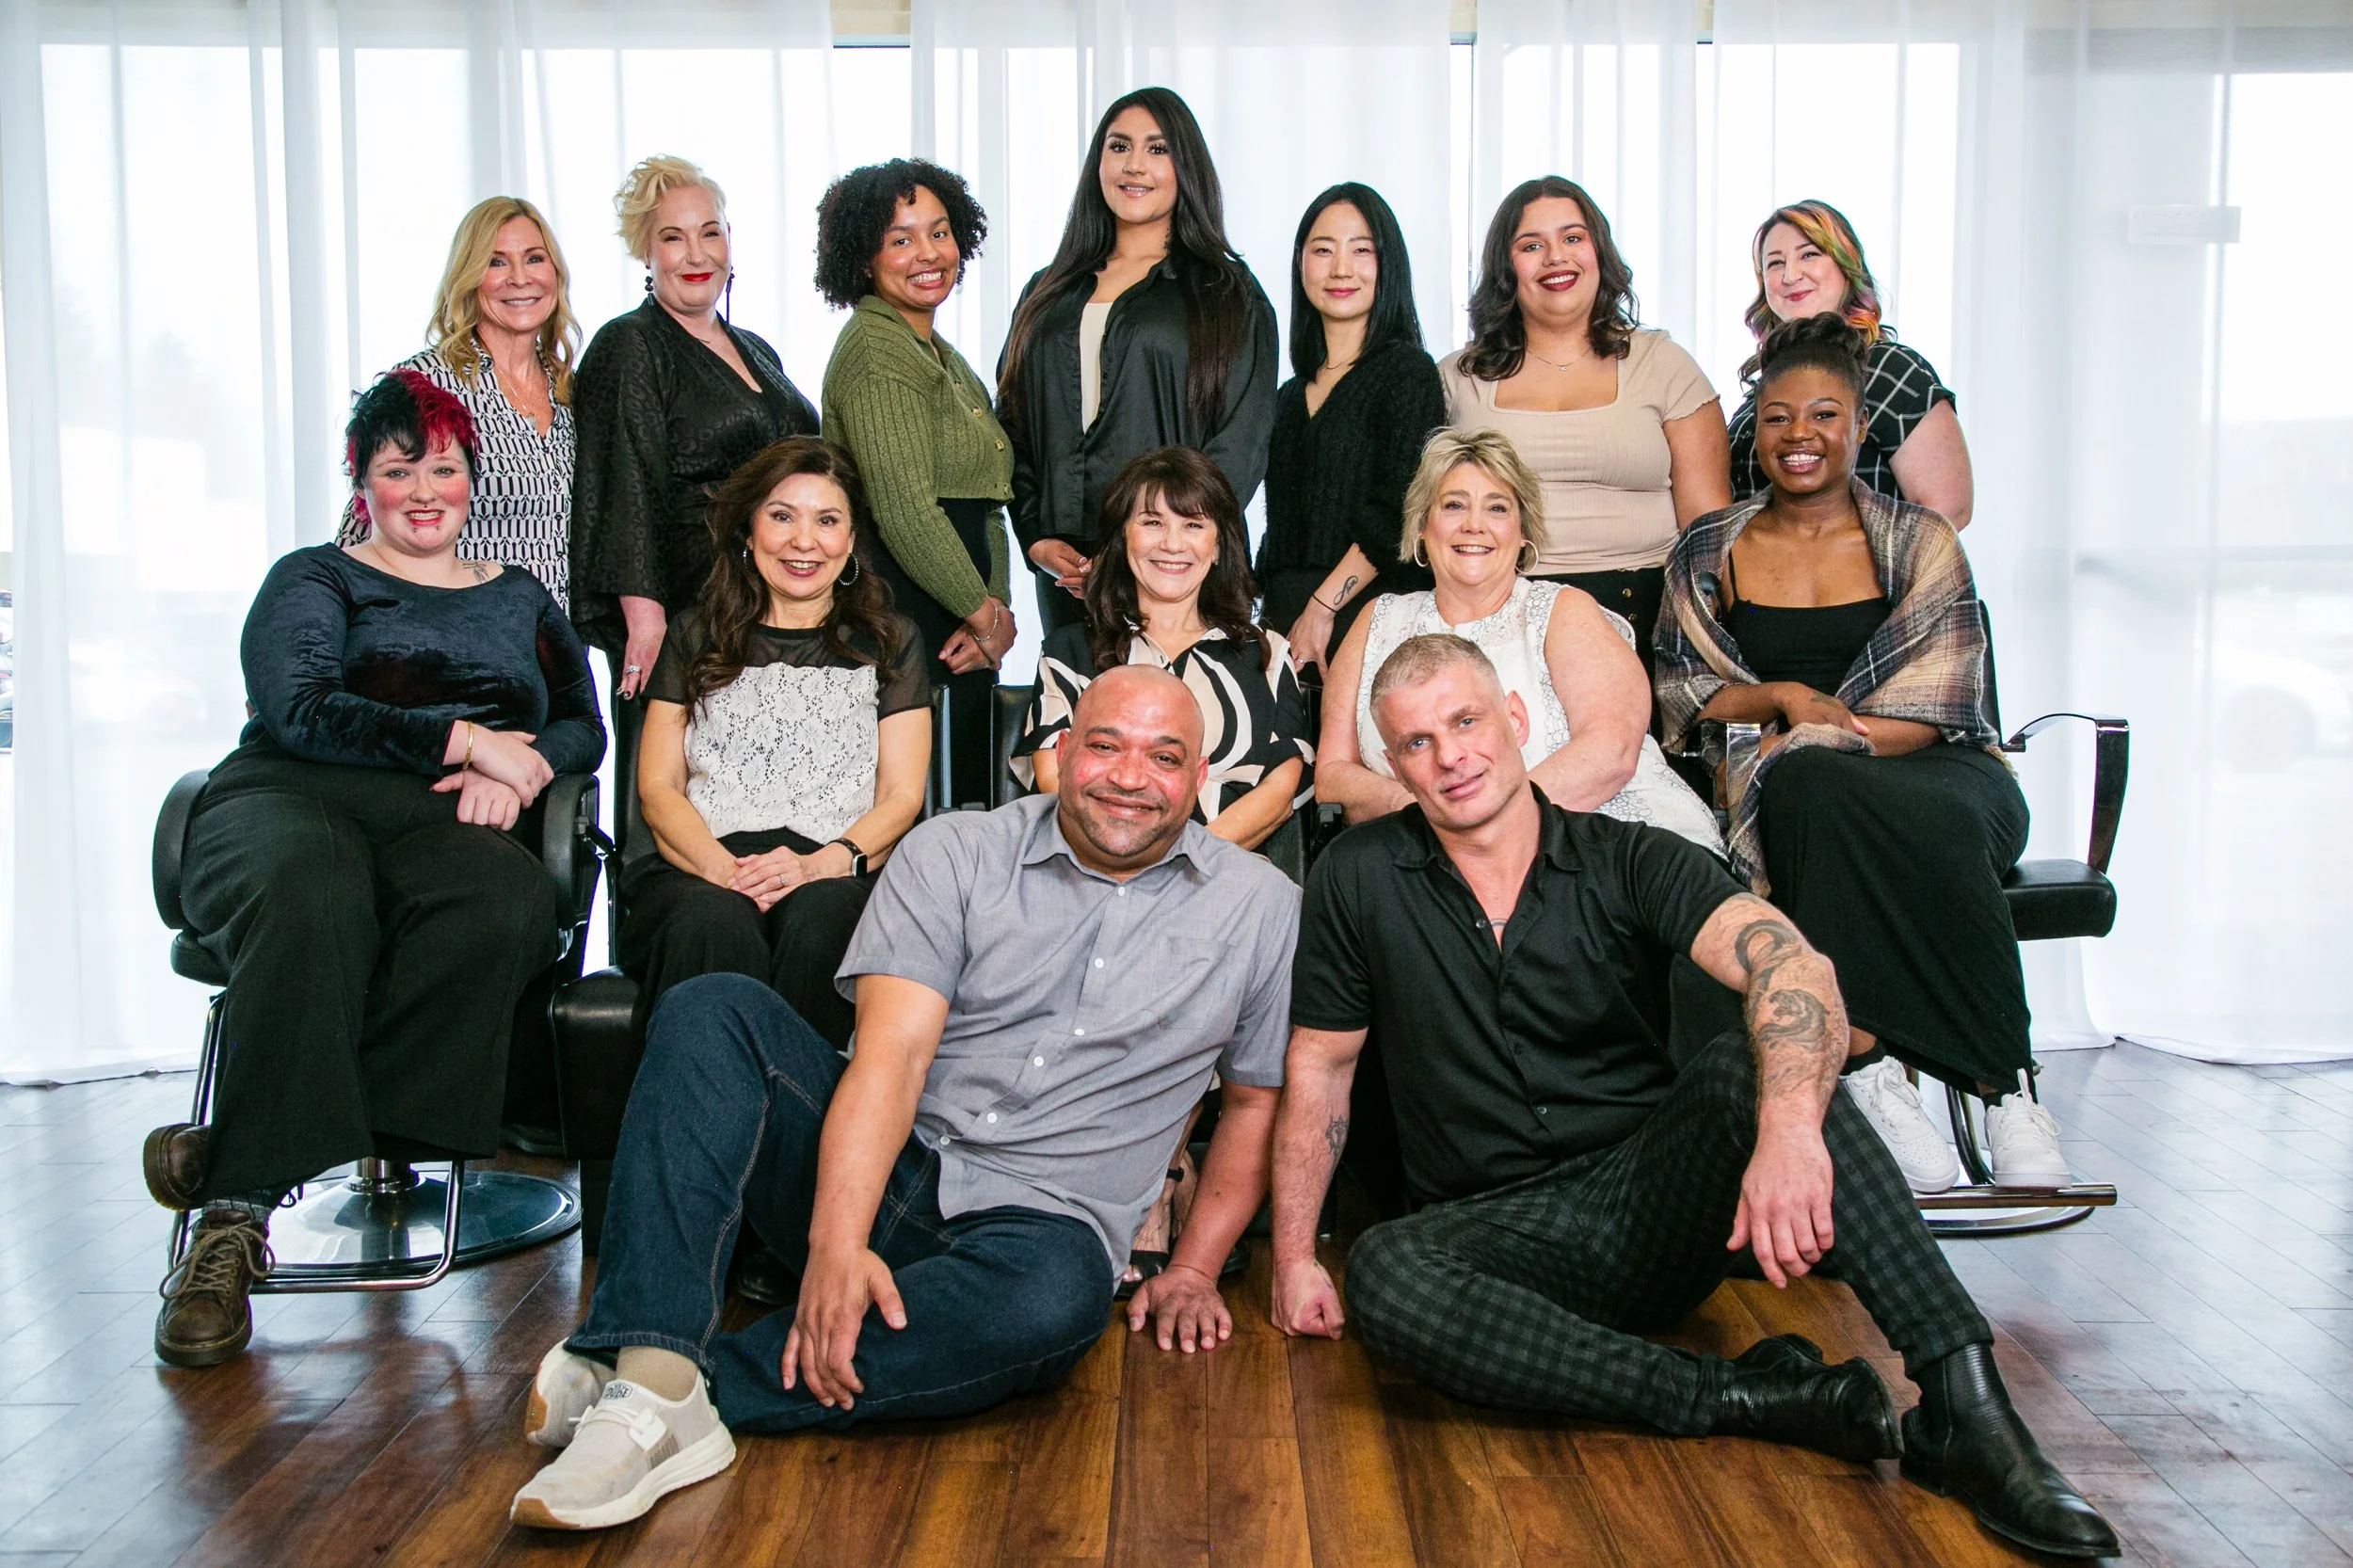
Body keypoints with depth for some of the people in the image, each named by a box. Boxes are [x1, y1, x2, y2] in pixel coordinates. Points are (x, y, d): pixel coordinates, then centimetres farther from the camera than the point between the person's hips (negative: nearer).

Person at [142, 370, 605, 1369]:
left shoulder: (519, 600, 30)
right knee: (311, 904, -41)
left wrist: (515, 771, -5)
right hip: (292, 800, -2)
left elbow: (584, 726, 19)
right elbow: (296, 710, -1)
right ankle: (229, 1225, -36)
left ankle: (237, 1161, -32)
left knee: (512, 906, -37)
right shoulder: (313, 580, 19)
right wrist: (466, 739, -7)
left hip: (439, 822, 2)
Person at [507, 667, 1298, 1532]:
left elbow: (1257, 1100, 15)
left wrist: (1193, 1269, 5)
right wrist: (838, 1243, -24)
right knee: (714, 1009, -22)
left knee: (1057, 1295, -37)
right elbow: (891, 1053, -11)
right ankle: (656, 1380, -34)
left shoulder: (1260, 906, 6)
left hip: (1029, 1222, -1)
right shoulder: (954, 853, 1)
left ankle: (692, 1381, -29)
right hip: (874, 1175, 1)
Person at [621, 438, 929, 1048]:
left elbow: (902, 796, 10)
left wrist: (823, 862, -12)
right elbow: (658, 786, 12)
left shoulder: (887, 644, 20)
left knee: (818, 914, -37)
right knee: (715, 922, -36)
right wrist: (724, 867, -10)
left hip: (839, 878, 0)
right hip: (702, 869, 1)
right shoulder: (695, 638, 22)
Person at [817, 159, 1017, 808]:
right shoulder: (874, 347, -9)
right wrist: (987, 614, -8)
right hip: (902, 625, -9)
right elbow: (905, 510, -18)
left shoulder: (945, 358, 20)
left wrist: (994, 614, 3)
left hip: (962, 632, 9)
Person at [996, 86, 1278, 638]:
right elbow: (1013, 425, 15)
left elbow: (1240, 445, -4)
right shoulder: (1049, 293, 18)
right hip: (1064, 572, 4)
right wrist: (1035, 537, -1)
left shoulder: (1228, 294, 5)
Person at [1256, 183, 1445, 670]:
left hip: (1367, 615, -5)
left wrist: (1323, 607, -16)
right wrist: (1270, 618, 6)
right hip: (1285, 621, 5)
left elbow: (1398, 512, -12)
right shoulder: (1292, 395, 18)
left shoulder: (1407, 370, -1)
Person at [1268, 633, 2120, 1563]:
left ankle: (1963, 1405, -34)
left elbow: (1788, 964, -23)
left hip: (1655, 1205, 0)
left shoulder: (1629, 862, -4)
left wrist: (1790, 1127, -43)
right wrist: (1294, 1257, 0)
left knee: (1751, 1058, -29)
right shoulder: (1360, 878, 0)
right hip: (1502, 1235, 1)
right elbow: (1317, 1069, 8)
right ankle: (1742, 1397, -30)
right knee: (1378, 1275, -33)